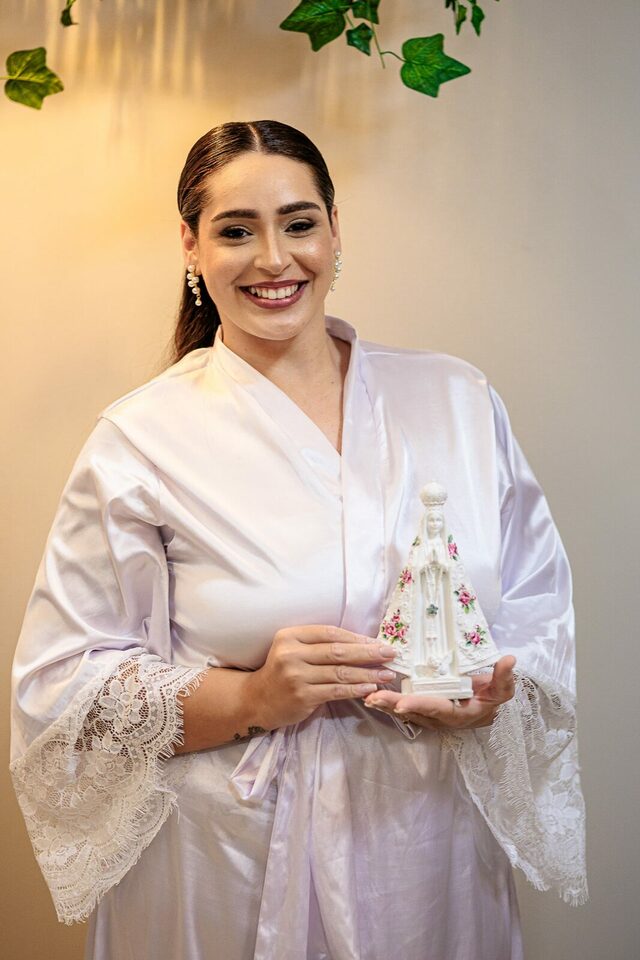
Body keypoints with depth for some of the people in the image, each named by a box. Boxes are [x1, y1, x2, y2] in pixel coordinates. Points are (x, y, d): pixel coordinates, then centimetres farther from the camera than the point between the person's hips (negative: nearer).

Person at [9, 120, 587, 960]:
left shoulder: (458, 401, 1)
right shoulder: (139, 440, -7)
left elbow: (540, 604, 6)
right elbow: (62, 687, -8)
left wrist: (498, 688, -15)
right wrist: (249, 697, -21)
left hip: (431, 852, 3)